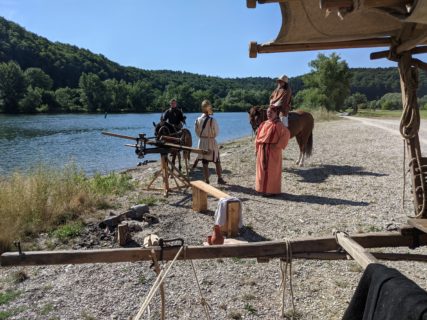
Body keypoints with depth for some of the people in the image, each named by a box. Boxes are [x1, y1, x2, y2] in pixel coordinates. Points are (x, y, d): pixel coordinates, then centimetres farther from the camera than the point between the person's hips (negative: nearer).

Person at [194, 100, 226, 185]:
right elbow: (216, 132, -6)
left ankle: (207, 180, 11)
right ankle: (220, 179, 18)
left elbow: (197, 131, 3)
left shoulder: (198, 120, -5)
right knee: (217, 162, 12)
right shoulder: (212, 120, -16)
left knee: (205, 163, 8)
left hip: (202, 143, 3)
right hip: (211, 142, -3)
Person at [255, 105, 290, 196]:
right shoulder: (263, 124, 10)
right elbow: (258, 137, 15)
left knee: (271, 170, 0)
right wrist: (257, 148, 10)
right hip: (262, 150, 7)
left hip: (273, 151, -7)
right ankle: (264, 188, 25)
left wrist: (278, 145, -19)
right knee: (262, 169, 12)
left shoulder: (278, 125, -10)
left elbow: (287, 134, -20)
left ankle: (271, 190, 10)